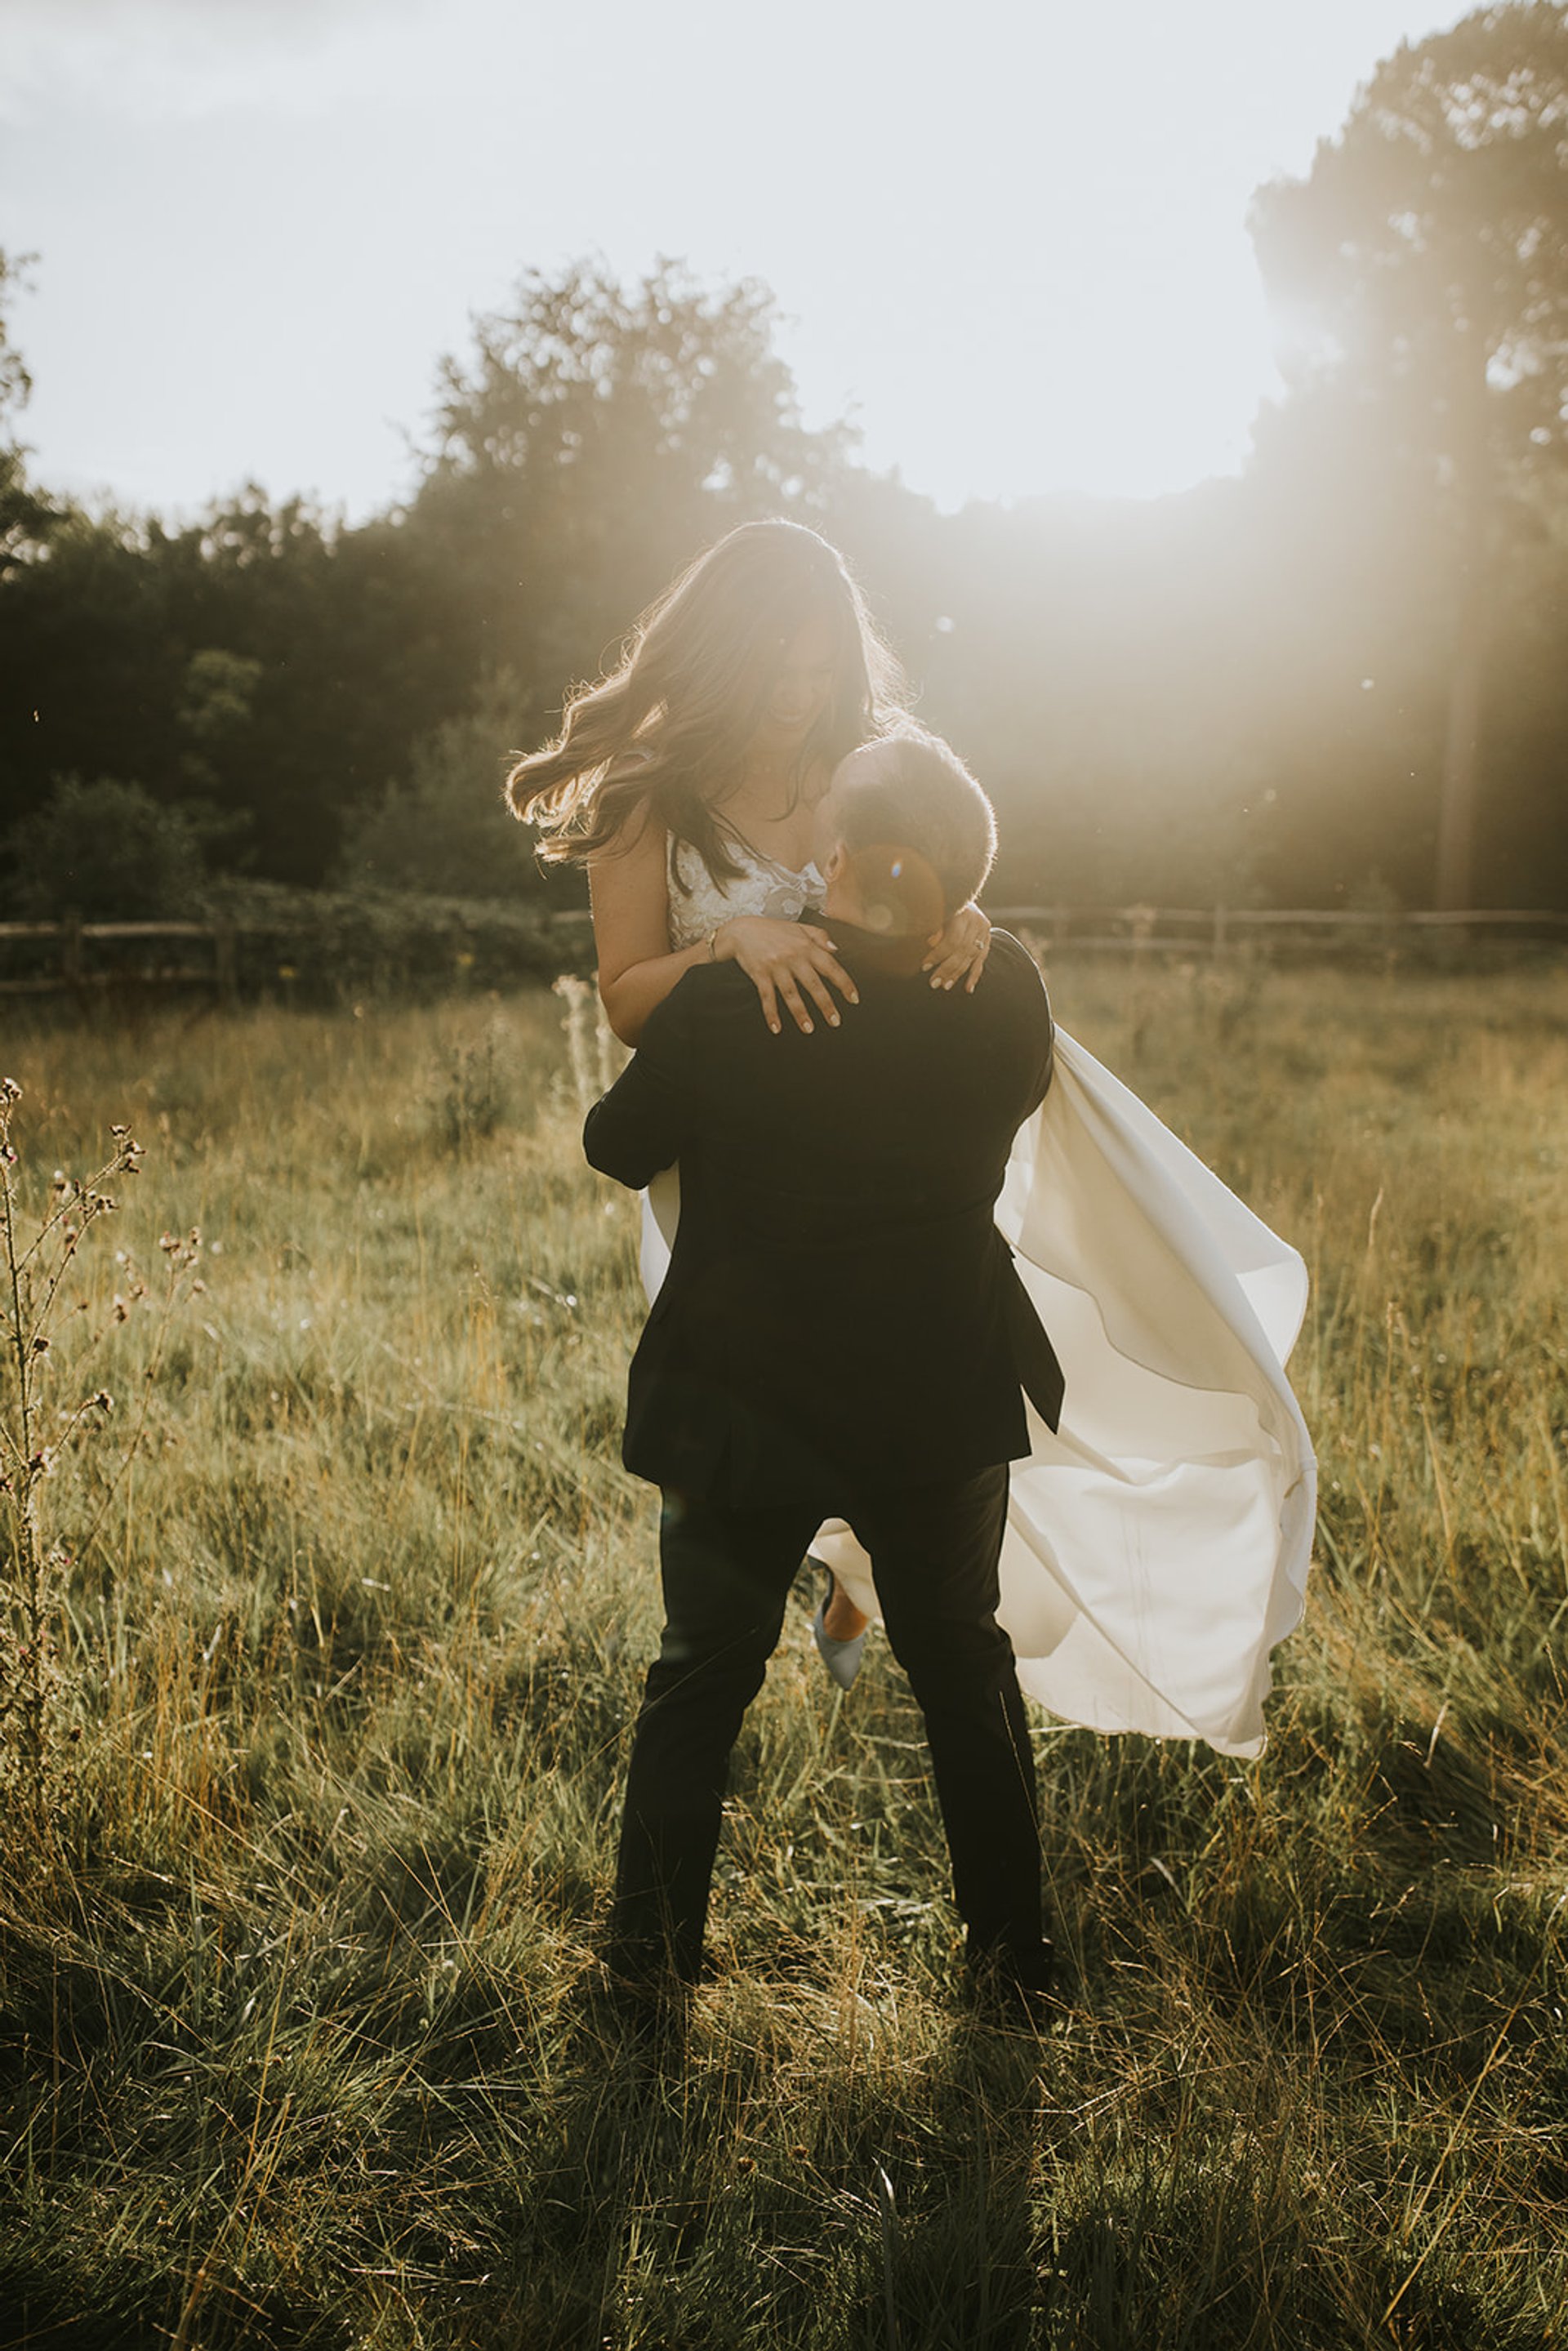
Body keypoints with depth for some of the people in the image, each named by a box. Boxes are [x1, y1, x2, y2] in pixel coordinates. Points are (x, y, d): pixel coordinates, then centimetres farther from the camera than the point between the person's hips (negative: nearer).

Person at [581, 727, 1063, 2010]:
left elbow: (619, 1147, -4)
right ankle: (1014, 1946, 31)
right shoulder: (1006, 999, -15)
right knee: (964, 1666, 20)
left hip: (744, 1408, -1)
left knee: (704, 1671, 17)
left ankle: (651, 1944, 29)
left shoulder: (724, 1001, -19)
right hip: (940, 1411, 2)